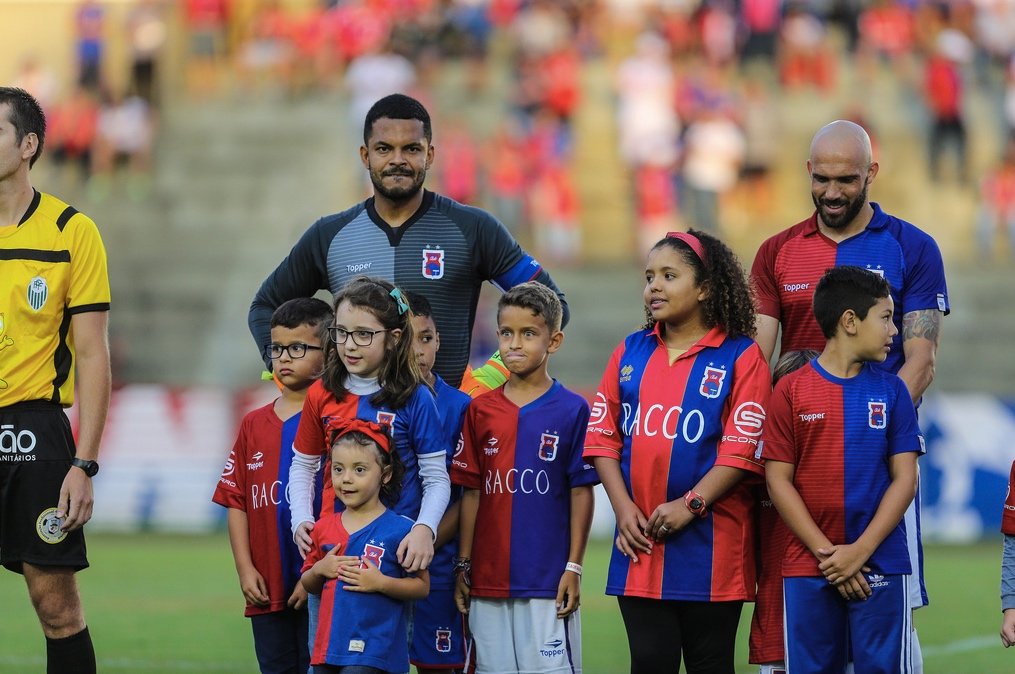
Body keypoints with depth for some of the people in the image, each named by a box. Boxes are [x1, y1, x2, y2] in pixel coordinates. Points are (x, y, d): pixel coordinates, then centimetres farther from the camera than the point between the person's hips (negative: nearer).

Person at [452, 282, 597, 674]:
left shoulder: (572, 410, -2)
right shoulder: (481, 410, 8)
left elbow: (581, 494, -1)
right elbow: (472, 493, 10)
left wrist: (573, 567, -5)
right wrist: (464, 566, 7)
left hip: (548, 582, -3)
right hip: (488, 579, 4)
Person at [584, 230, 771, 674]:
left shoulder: (741, 357, -2)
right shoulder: (630, 353, 11)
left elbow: (742, 450, -9)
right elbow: (603, 437, 9)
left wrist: (690, 505, -17)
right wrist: (623, 508, -4)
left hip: (711, 548, -3)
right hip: (640, 540, 3)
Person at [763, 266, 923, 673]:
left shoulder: (891, 391, 6)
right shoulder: (791, 391, 2)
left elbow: (905, 479, 2)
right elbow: (778, 480, -1)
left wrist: (859, 551, -9)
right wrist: (826, 553, -9)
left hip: (881, 564, 1)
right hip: (807, 569, -1)